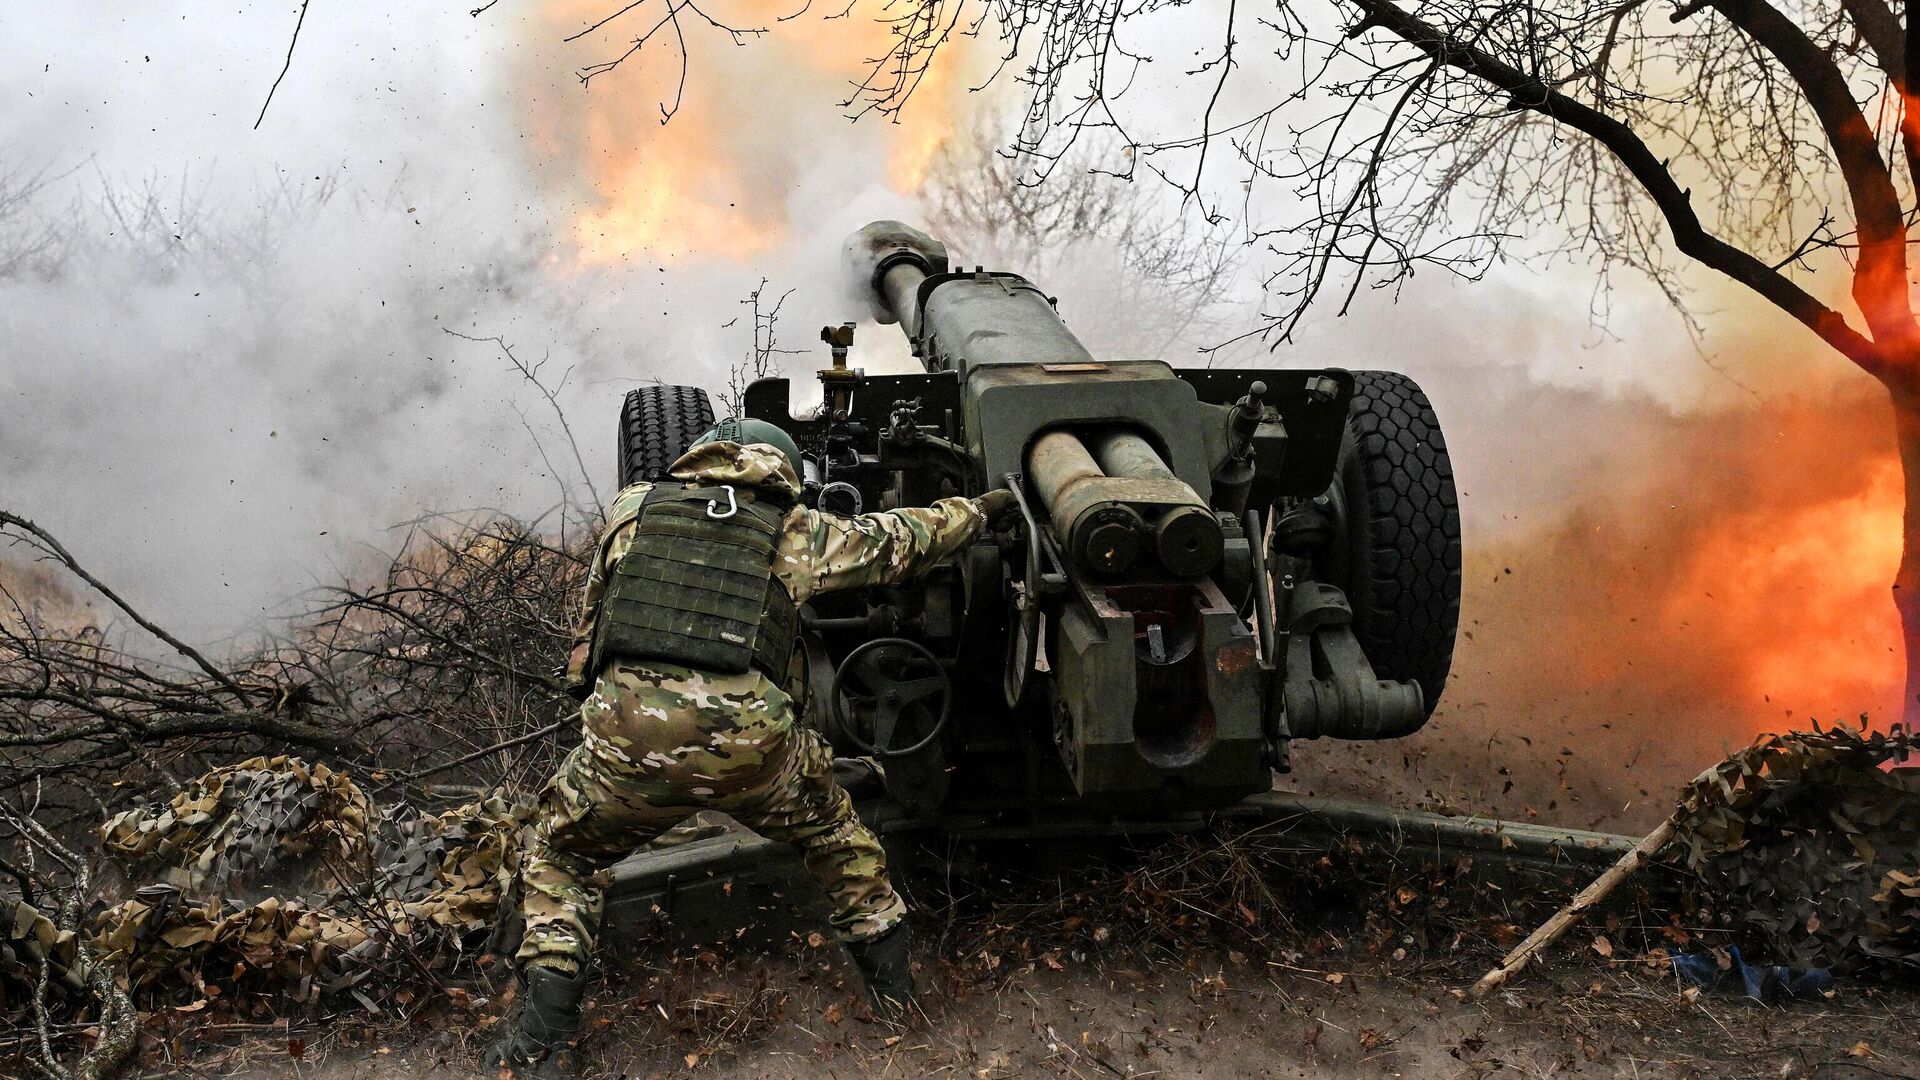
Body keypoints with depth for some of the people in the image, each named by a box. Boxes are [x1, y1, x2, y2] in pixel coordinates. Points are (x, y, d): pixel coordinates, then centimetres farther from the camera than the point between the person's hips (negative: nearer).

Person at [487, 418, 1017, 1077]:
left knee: (559, 858, 27)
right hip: (749, 746, 0)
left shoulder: (631, 510, 17)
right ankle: (891, 981, 37)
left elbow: (590, 625, 24)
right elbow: (903, 540, 27)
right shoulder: (797, 533, 15)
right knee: (832, 826, 31)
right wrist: (980, 510, 43)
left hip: (623, 734, 0)